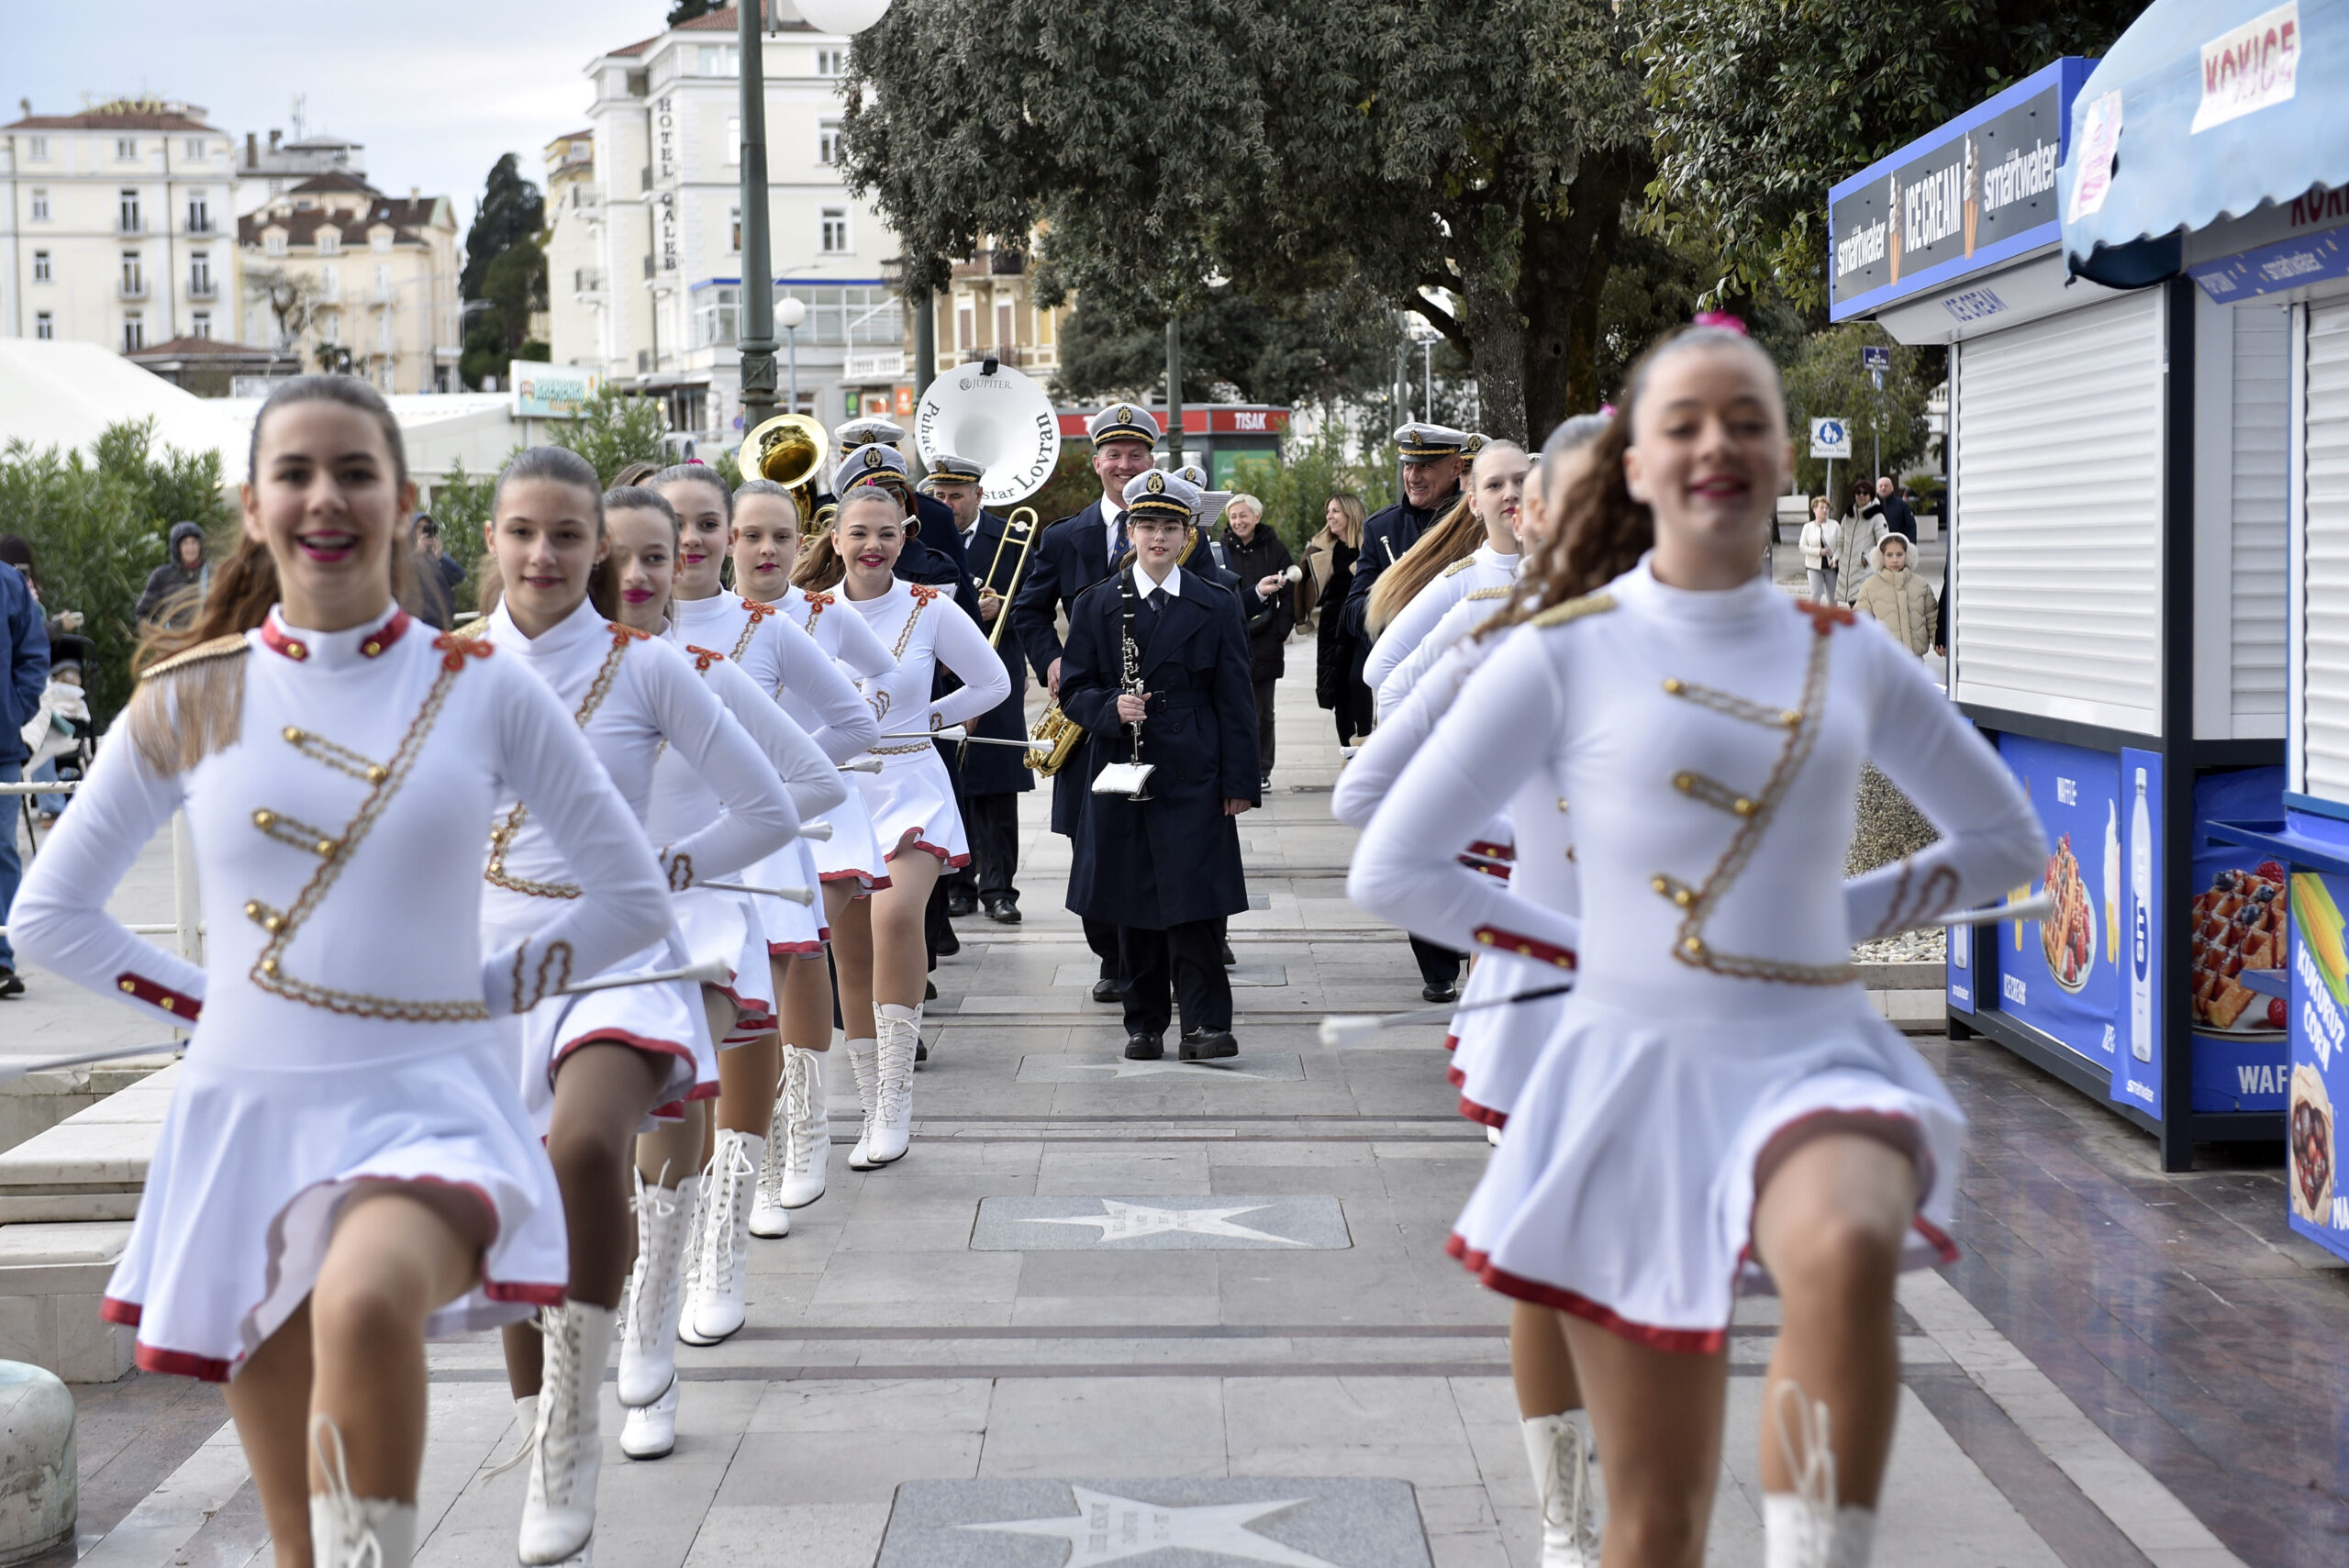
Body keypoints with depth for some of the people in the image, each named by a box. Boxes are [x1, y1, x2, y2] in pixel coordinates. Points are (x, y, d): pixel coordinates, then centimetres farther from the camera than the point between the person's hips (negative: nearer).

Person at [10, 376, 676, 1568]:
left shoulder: (484, 691, 0)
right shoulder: (191, 701, 3)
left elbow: (633, 896, 7)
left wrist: (486, 989, 2)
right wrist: (206, 1003, 5)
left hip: (432, 1103, -2)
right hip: (248, 1113, 3)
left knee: (365, 1300, -37)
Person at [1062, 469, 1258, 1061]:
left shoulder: (1217, 608, 6)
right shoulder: (1096, 605, 7)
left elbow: (1235, 701, 4)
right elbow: (1074, 690, 6)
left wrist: (1239, 781, -2)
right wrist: (1111, 708, -15)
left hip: (1194, 779, -1)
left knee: (1195, 902, -7)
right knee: (1133, 905, 6)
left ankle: (1206, 1023, -3)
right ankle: (1145, 1023, 15)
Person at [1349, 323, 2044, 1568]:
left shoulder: (1851, 657, 8)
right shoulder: (1565, 653, -1)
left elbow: (2006, 838, 21)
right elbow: (1388, 869, 0)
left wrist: (1841, 914, 9)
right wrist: (1583, 944, -1)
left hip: (1816, 1058, 2)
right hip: (1640, 1071, -1)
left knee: (1845, 1252, -37)